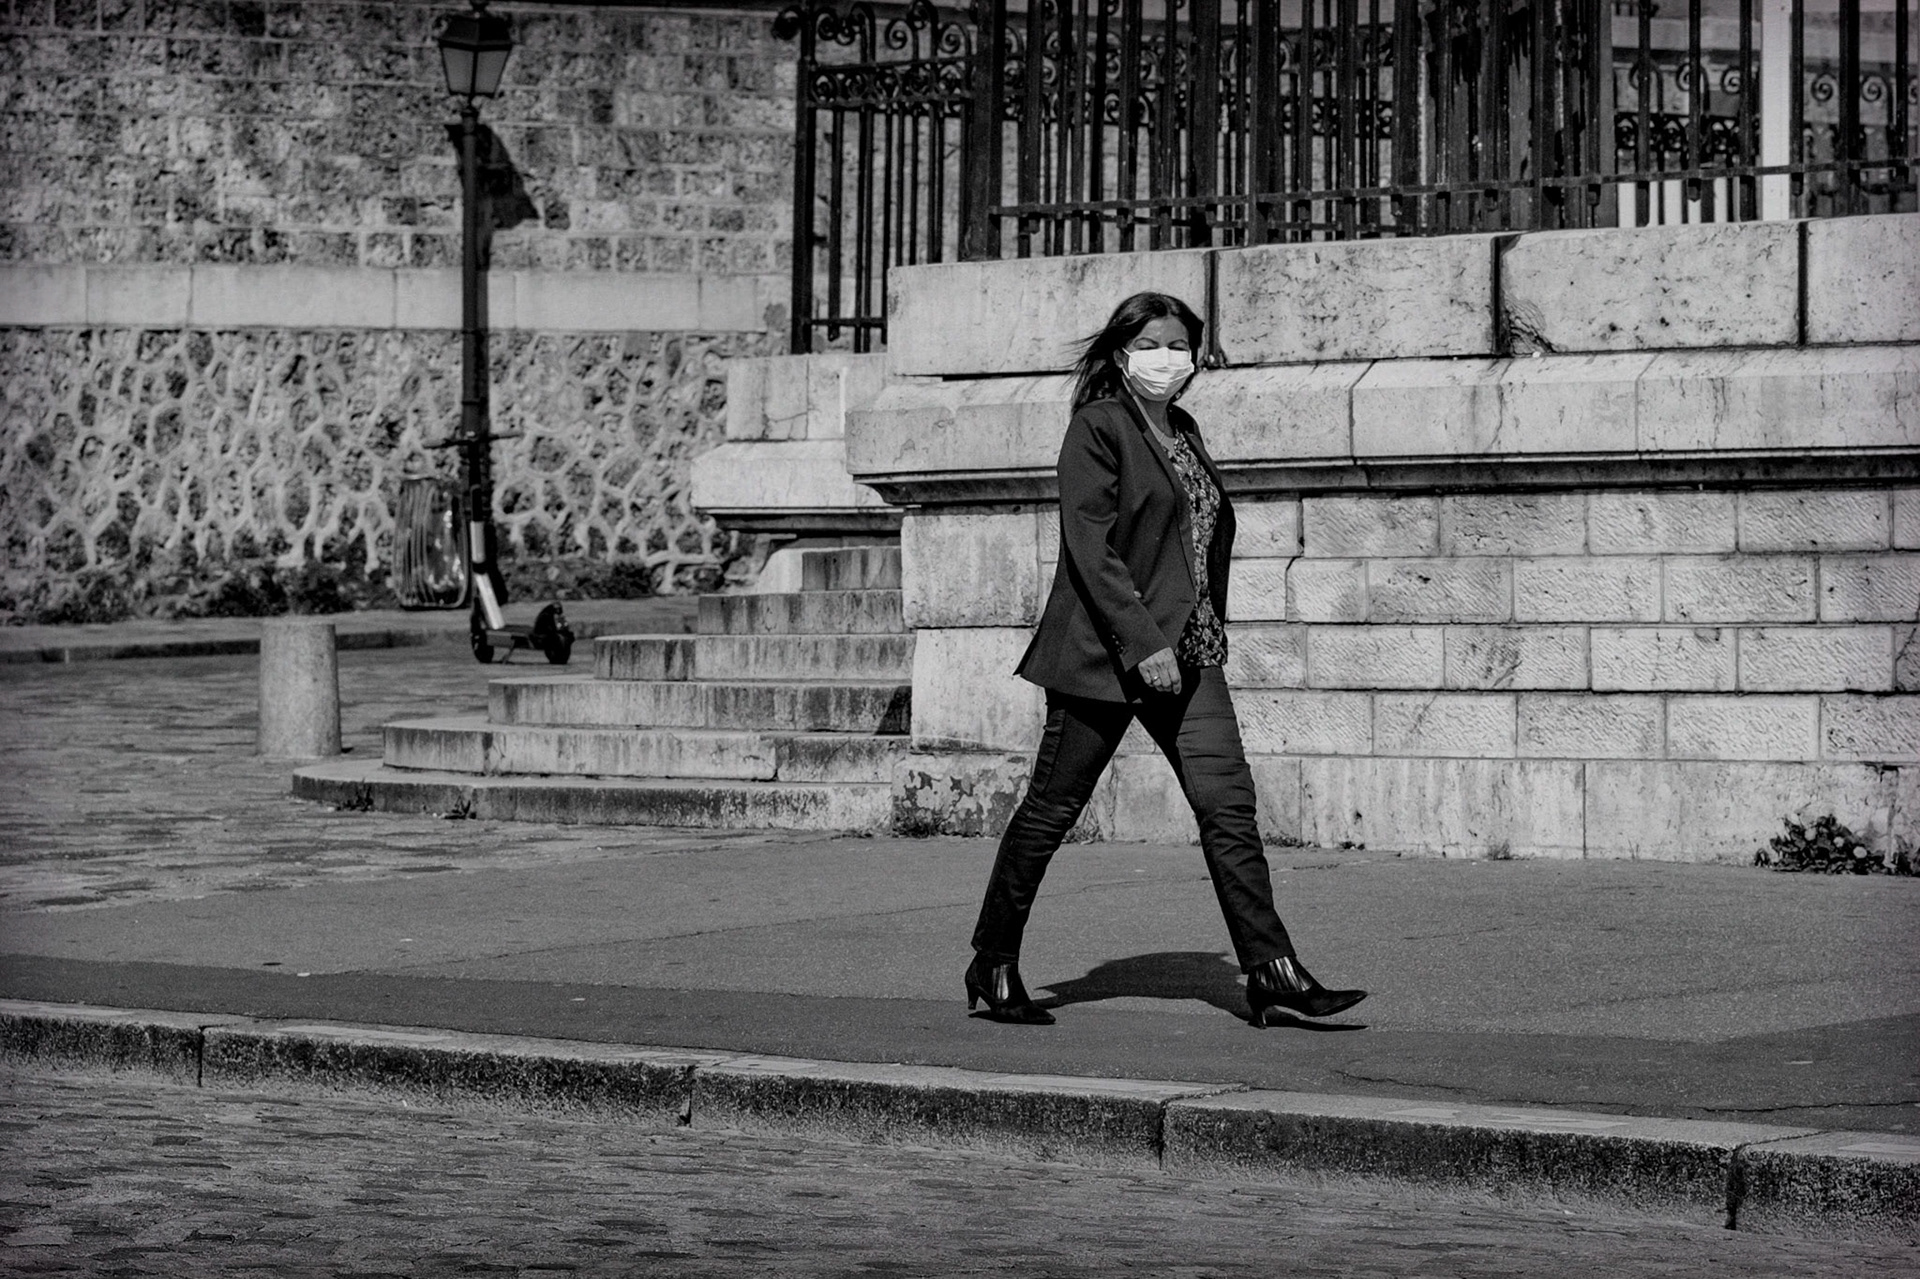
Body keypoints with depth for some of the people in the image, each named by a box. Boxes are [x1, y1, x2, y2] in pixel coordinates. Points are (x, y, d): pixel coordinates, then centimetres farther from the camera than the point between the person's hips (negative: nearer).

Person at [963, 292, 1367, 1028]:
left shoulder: (1184, 432, 15)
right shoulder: (1098, 427, -9)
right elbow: (1090, 547, -16)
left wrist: (1207, 637, 17)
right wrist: (1142, 643, -22)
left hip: (1187, 651, 7)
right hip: (1105, 650, -7)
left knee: (1228, 802, -3)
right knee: (1051, 808, 2)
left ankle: (1272, 972, -6)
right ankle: (993, 967, 14)